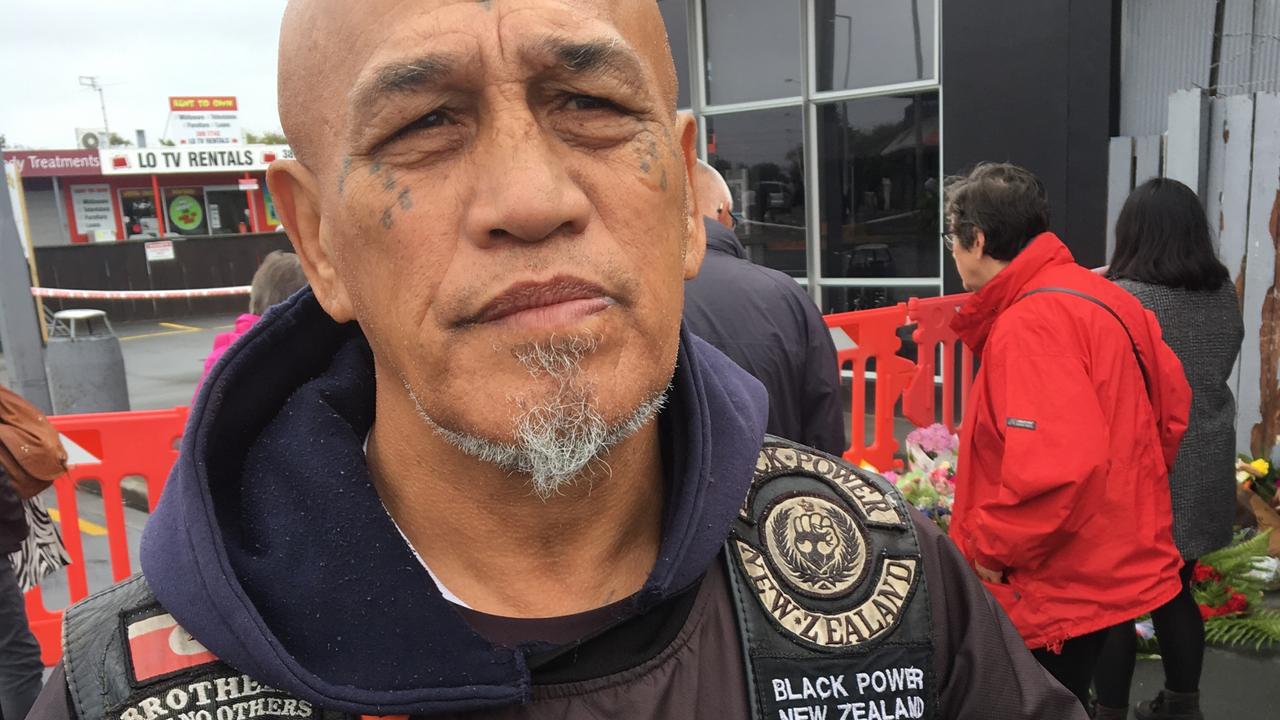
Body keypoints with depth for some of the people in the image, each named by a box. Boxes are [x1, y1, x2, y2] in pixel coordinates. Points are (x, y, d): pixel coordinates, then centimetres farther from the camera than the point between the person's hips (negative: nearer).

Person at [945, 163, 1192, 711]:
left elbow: (1055, 468, -34)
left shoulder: (1030, 325, -25)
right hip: (1113, 565, 10)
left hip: (1063, 590, -10)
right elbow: (1171, 403, 15)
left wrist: (989, 546, -19)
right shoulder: (1099, 297, 6)